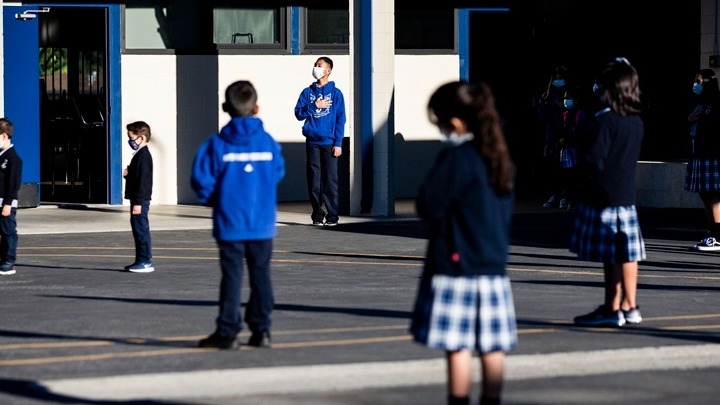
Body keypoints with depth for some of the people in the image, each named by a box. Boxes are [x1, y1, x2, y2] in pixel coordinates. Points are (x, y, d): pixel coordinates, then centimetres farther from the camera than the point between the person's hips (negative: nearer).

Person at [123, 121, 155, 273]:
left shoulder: (143, 156, -16)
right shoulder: (140, 155, 17)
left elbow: (142, 180, -21)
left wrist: (138, 202, -23)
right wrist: (128, 173, 4)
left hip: (140, 200, -11)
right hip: (139, 200, 11)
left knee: (141, 230, -9)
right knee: (138, 229, 14)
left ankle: (146, 262, -8)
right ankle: (141, 261, 19)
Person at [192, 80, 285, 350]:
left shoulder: (217, 145, -8)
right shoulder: (268, 143, -1)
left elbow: (202, 179, -9)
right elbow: (278, 174, 9)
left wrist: (211, 200, 9)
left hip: (230, 224, -2)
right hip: (263, 224, 2)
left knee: (232, 277, 1)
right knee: (261, 276, 10)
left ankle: (227, 332, 1)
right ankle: (261, 330, 11)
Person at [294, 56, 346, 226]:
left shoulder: (335, 93, 4)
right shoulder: (307, 92, 11)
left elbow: (340, 120, 2)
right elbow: (299, 114, 3)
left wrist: (338, 143, -6)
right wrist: (314, 106, -11)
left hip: (329, 142, -2)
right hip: (312, 142, 2)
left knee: (330, 179, -4)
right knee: (314, 180, 2)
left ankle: (332, 215, 0)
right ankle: (317, 215, 8)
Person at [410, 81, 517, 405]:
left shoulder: (455, 158, -14)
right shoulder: (500, 158, 10)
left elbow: (428, 206, -14)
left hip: (457, 264, -8)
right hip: (494, 262, 8)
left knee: (457, 346, -3)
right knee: (492, 347, 8)